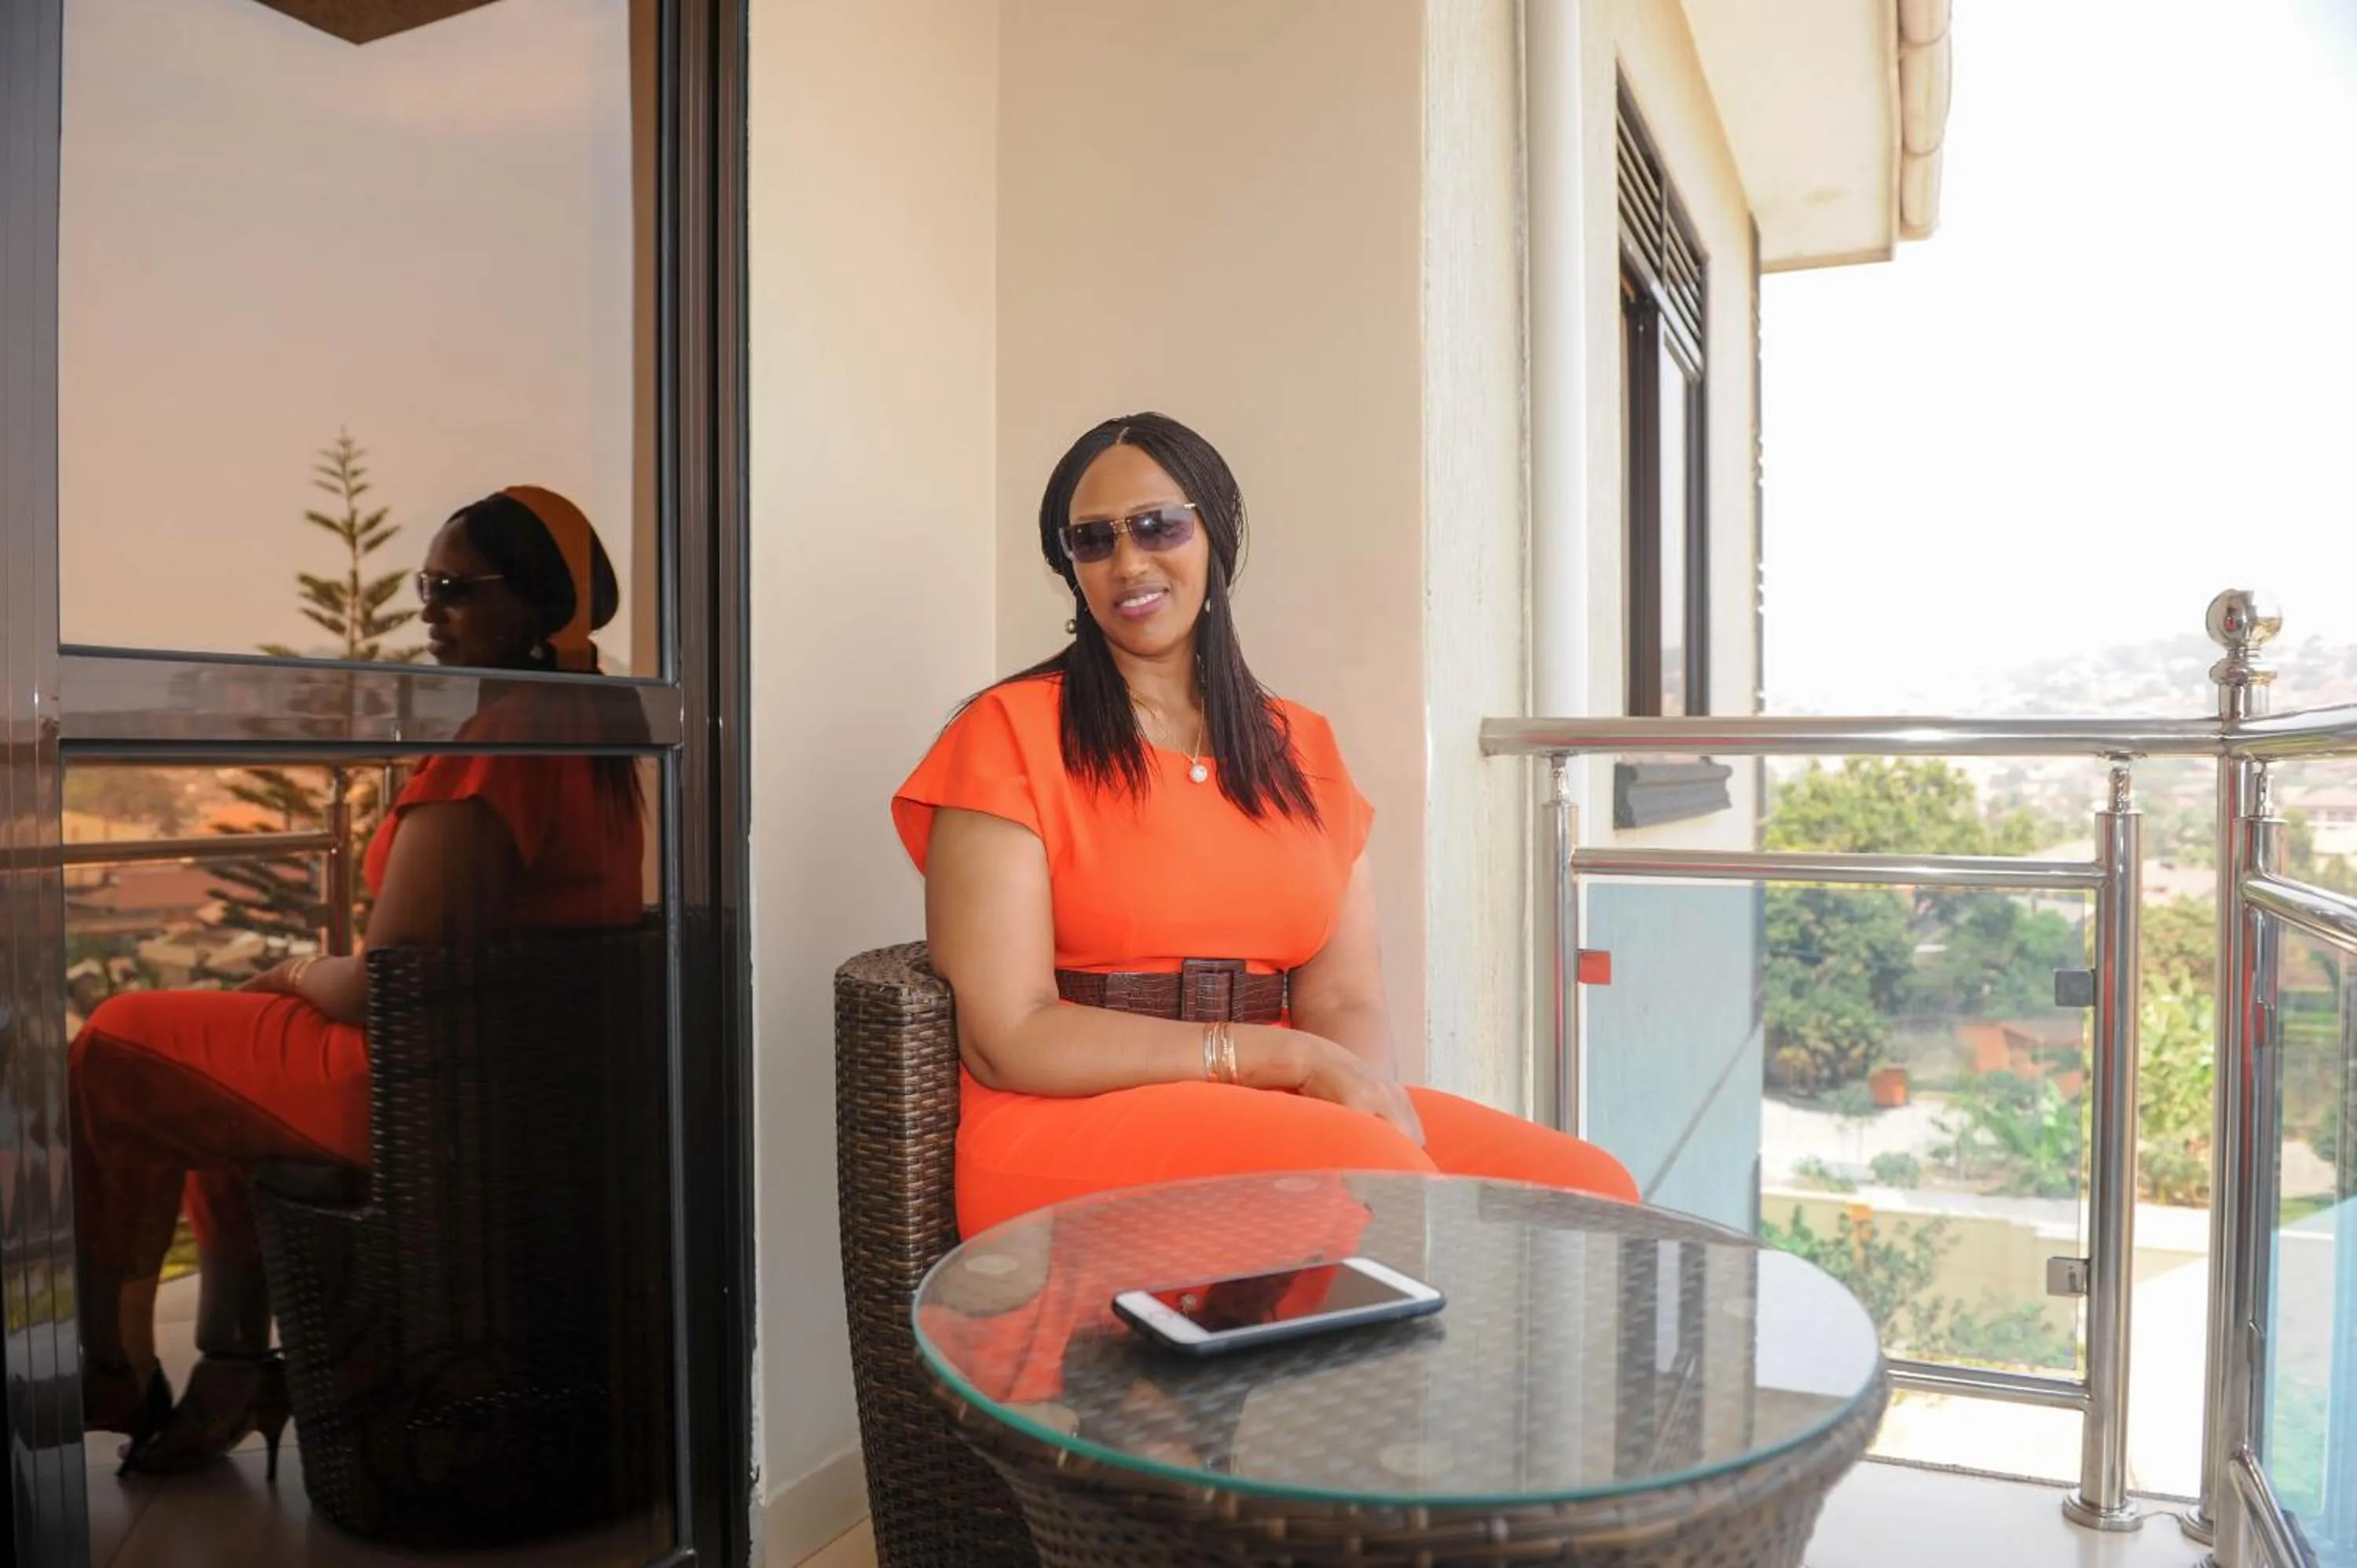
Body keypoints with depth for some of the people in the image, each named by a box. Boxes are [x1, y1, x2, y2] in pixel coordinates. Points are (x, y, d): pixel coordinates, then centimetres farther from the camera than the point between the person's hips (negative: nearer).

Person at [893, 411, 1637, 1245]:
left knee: (1590, 1189, -16)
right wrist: (1284, 1055, -15)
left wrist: (1374, 1098, -18)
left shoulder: (1301, 747, 12)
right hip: (1073, 1120, -4)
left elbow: (1347, 1004, 6)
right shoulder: (1010, 732, -4)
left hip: (1281, 1111, 5)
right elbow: (1007, 1038, -10)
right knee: (1379, 1177, -31)